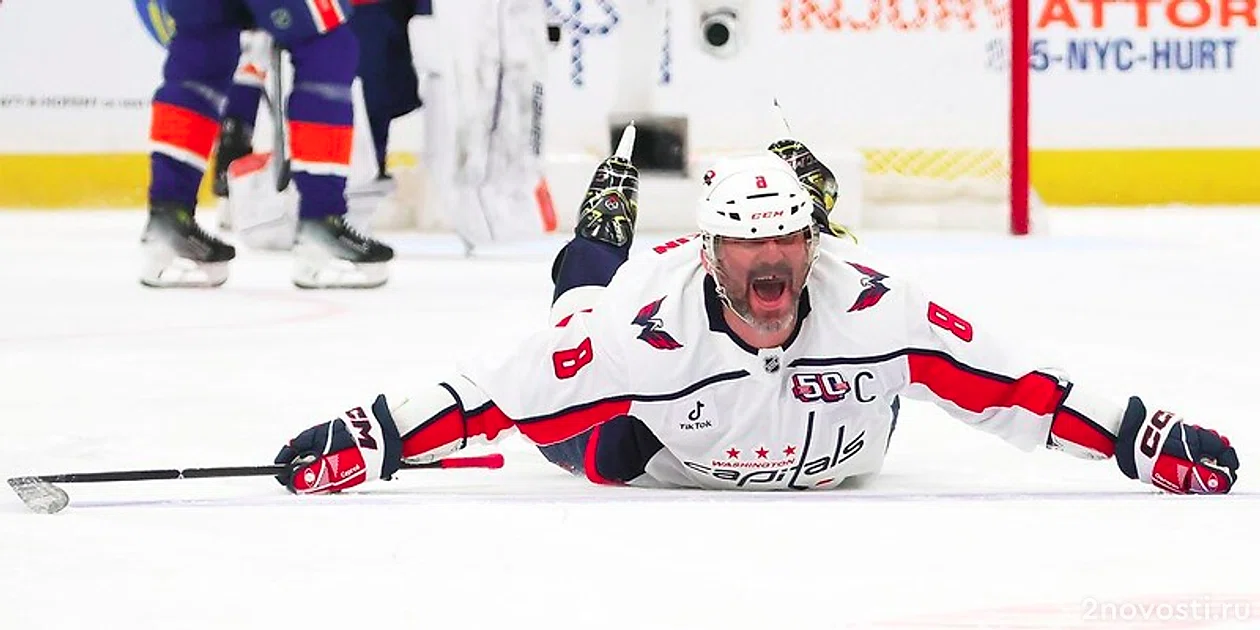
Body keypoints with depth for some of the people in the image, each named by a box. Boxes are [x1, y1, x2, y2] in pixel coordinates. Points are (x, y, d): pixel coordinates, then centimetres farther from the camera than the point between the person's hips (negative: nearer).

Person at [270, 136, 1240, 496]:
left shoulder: (876, 311, -39)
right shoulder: (643, 328, -42)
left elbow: (1010, 384, -34)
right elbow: (497, 394, -42)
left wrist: (1143, 437, -36)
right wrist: (366, 443, -49)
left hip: (827, 465, 3)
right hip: (668, 467, -3)